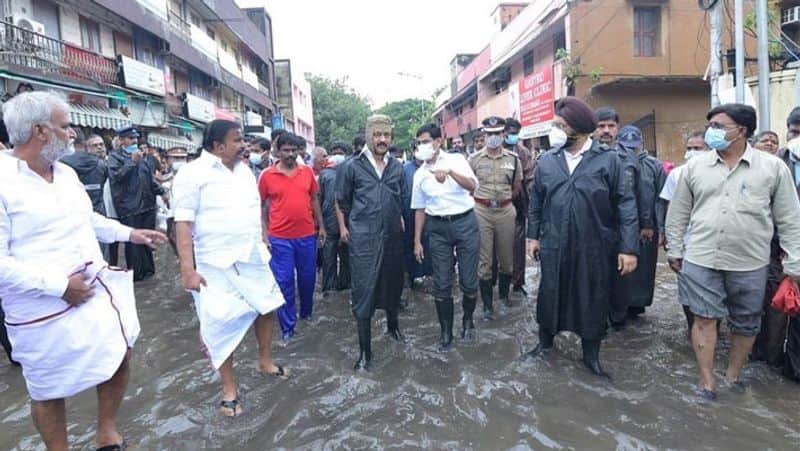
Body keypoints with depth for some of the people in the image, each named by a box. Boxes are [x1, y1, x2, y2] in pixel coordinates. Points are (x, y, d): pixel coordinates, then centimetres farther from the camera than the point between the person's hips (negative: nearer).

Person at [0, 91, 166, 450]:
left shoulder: (67, 173, 7)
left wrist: (129, 233, 20)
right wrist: (59, 285, -24)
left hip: (97, 293, 7)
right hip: (46, 311, -7)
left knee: (120, 358, 17)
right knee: (48, 391, 12)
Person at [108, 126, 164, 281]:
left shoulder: (142, 155, 16)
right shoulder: (115, 156, -2)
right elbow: (116, 176, -18)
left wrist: (161, 191, 8)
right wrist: (132, 162, -19)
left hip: (148, 204, 6)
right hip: (129, 207, -6)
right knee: (133, 241, 0)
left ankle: (148, 269, 25)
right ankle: (136, 273, 11)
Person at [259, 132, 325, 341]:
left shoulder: (307, 172, 3)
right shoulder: (267, 175, -4)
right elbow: (261, 206, 2)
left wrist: (321, 226, 11)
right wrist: (264, 233, -2)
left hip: (307, 235, 3)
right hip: (280, 238, -2)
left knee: (308, 277, 15)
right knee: (284, 281, 4)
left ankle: (306, 312, 38)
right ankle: (288, 327, 15)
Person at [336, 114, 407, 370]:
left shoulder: (397, 167, 4)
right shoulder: (353, 167, -5)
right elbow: (342, 201, 6)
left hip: (393, 236, 4)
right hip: (364, 239, -3)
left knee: (393, 284, 18)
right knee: (363, 292, -1)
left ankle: (393, 325, 44)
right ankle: (365, 351, 10)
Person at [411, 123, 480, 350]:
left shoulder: (456, 160, 0)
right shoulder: (419, 174, 9)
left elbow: (472, 186, -15)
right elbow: (419, 209, 13)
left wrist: (450, 171, -32)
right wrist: (417, 241, 10)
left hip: (465, 222, -2)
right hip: (438, 227, 3)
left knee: (469, 281, 3)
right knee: (441, 284, 4)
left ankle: (467, 320, 29)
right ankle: (446, 332, 19)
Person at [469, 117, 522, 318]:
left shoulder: (513, 158, 3)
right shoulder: (474, 158, 0)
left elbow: (517, 186, 13)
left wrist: (503, 199, 6)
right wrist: (479, 200, 1)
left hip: (505, 211, 2)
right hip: (481, 212, -1)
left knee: (506, 257, 12)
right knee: (484, 260, 2)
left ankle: (504, 293, 36)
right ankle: (487, 304, 12)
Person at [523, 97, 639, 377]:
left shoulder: (608, 160, -6)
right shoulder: (546, 161, 3)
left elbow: (626, 205, -6)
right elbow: (536, 202, 12)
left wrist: (629, 248, -10)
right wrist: (533, 235, 8)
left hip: (595, 247, -2)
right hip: (553, 246, 2)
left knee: (593, 300, 11)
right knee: (549, 295, 14)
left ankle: (591, 354, 31)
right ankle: (545, 343, 37)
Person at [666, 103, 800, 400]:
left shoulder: (773, 167, 0)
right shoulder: (695, 166, 3)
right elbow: (678, 213, 9)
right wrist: (675, 250, 8)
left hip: (750, 264, 0)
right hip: (701, 260, 0)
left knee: (746, 324, 13)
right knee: (704, 319, 2)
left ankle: (733, 374, 33)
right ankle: (706, 380, 15)